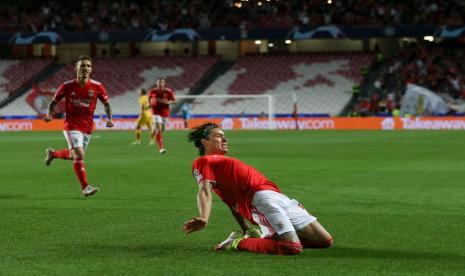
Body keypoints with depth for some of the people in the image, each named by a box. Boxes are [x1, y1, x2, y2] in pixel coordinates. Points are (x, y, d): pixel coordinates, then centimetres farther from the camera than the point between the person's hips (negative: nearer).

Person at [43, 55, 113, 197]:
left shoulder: (97, 87, -6)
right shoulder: (67, 86, -9)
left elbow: (107, 103, 7)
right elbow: (54, 102, 3)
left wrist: (109, 119, -10)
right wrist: (49, 115, -15)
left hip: (87, 128, 4)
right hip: (71, 126, -4)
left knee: (74, 155, 19)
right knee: (79, 154, -19)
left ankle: (52, 153, 49)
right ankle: (85, 187, -16)